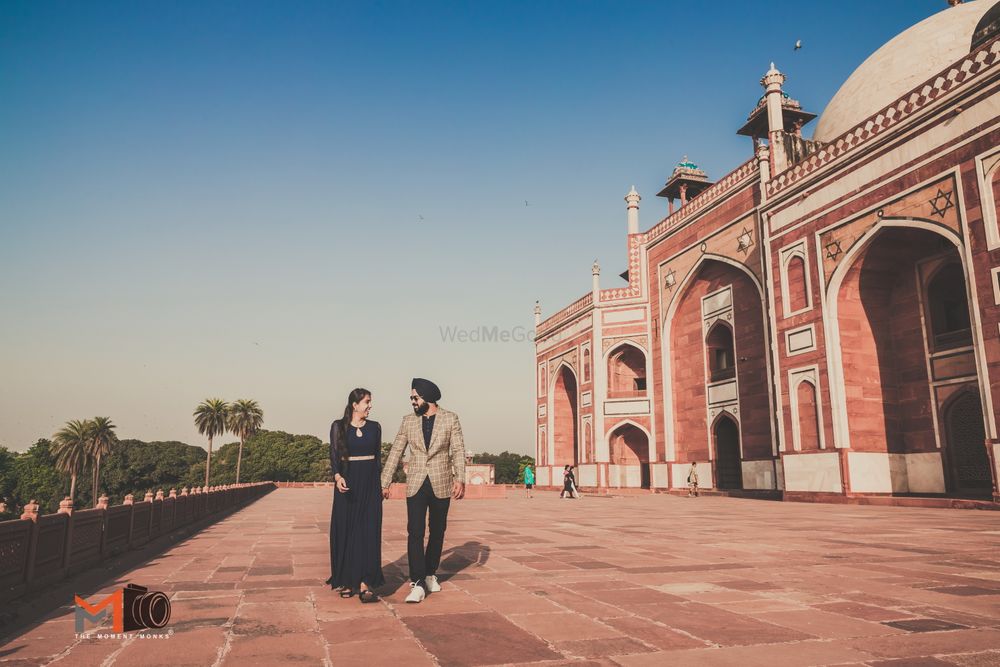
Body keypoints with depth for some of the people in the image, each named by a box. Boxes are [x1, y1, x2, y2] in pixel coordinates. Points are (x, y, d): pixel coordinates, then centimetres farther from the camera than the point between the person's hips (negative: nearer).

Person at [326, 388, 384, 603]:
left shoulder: (374, 427, 8)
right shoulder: (339, 426, 1)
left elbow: (378, 456, 13)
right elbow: (334, 455, -7)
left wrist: (381, 483, 11)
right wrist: (337, 477, -25)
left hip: (370, 482, 2)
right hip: (348, 481, -1)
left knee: (369, 531, -5)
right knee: (345, 531, 2)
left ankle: (365, 584, -7)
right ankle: (346, 581, 14)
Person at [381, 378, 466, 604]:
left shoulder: (450, 418, -2)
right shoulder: (408, 421, 4)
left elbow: (458, 450, -5)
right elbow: (395, 452, 6)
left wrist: (460, 479, -17)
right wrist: (384, 483, 4)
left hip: (441, 484, 0)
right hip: (416, 484, 1)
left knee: (437, 531, 11)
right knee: (415, 532, -9)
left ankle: (430, 574, 30)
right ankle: (417, 584, -8)